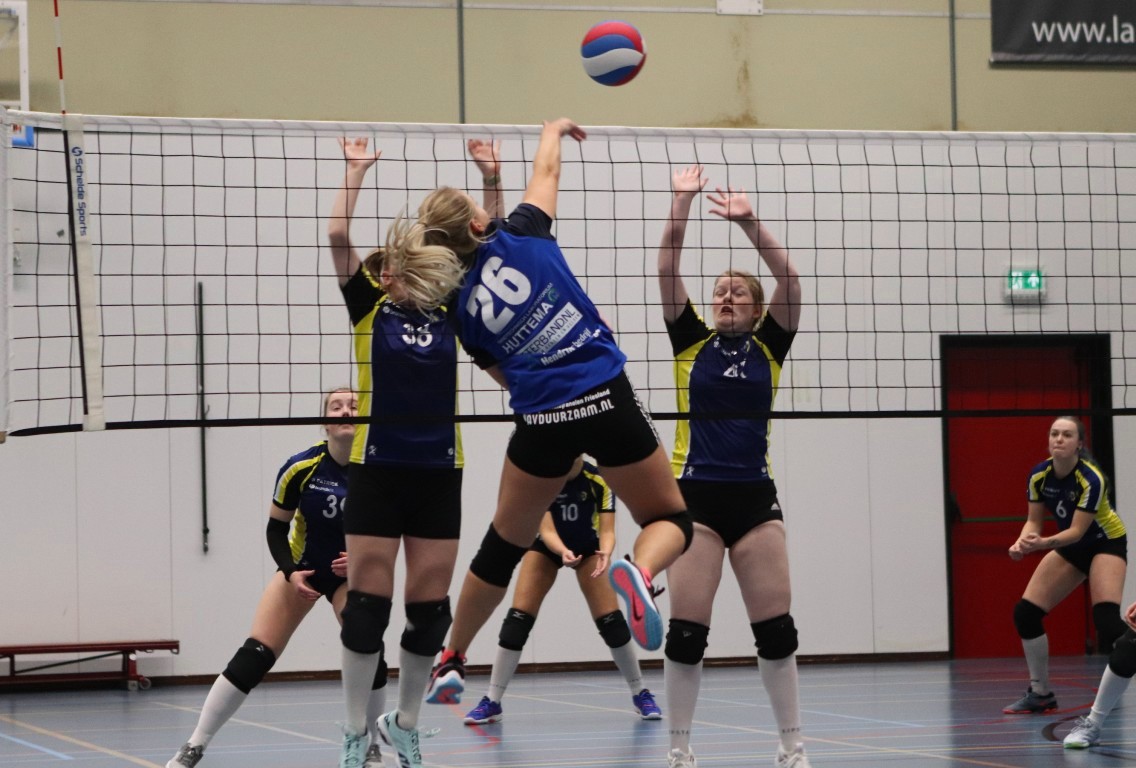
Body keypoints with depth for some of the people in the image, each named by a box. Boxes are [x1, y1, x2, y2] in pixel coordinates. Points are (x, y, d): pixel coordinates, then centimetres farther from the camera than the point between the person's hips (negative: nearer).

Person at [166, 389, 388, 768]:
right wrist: (290, 572, -24)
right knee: (253, 657, -11)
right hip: (301, 568, -1)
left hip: (351, 572, 1)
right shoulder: (301, 468, -22)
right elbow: (276, 528, -10)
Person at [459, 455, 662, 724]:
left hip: (587, 548, 0)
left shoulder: (598, 480, -25)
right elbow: (546, 530, -30)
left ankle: (640, 694, 5)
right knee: (518, 618, -14)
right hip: (547, 547, 0)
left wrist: (605, 553, -49)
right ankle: (492, 703, -9)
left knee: (611, 620, -11)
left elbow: (607, 530, -27)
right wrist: (564, 552, -51)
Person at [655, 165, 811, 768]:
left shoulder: (769, 346, 7)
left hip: (754, 497, 1)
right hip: (696, 496, -1)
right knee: (686, 629, -4)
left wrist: (749, 223, -17)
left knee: (776, 627, 1)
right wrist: (681, 204, -13)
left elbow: (788, 279, -6)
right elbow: (669, 273, -4)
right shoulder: (692, 342, 6)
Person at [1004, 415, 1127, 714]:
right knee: (1025, 613, -2)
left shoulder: (1091, 479, -30)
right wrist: (1023, 542, -28)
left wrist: (1043, 543, -49)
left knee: (1107, 618, -28)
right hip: (1071, 546, 6)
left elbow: (1077, 531, -31)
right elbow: (1034, 521, -6)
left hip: (1106, 542, -6)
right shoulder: (1039, 475, -13)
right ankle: (1041, 694, 13)